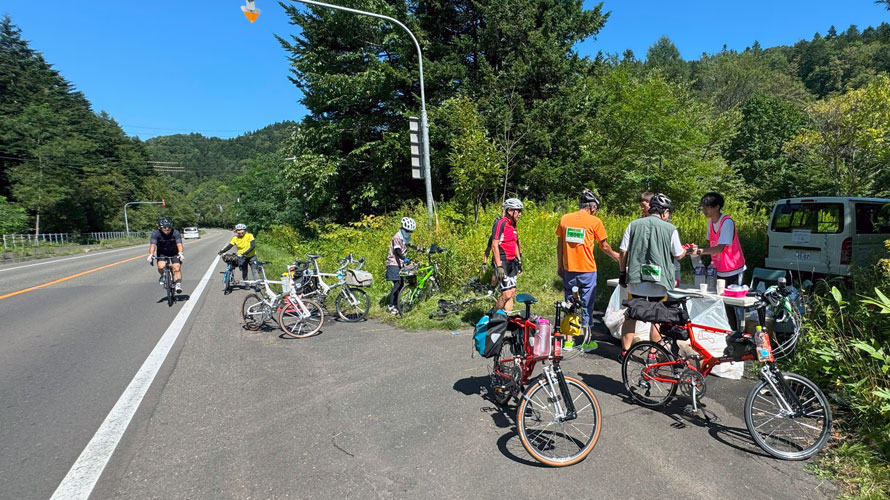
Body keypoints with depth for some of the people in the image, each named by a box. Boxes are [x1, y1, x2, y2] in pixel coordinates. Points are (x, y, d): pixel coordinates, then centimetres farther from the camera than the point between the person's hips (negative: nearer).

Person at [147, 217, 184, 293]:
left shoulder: (175, 233, -23)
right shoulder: (155, 233, -22)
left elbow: (179, 244, -32)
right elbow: (152, 245, -32)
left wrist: (180, 254, -48)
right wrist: (151, 255, -47)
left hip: (174, 253, 0)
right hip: (162, 253, 1)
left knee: (177, 267, -21)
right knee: (161, 266, -23)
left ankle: (178, 284, -9)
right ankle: (163, 276, 10)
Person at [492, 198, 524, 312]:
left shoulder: (513, 224, 14)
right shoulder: (501, 223, -14)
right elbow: (494, 245, -18)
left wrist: (519, 261, 19)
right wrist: (499, 266, -22)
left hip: (512, 262, 9)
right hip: (502, 262, -9)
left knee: (512, 292, 8)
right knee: (507, 293, -11)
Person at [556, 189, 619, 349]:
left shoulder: (564, 219, 4)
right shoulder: (595, 221, -5)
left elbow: (560, 244, 7)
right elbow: (603, 246, 2)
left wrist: (559, 266, 15)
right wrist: (615, 255, 21)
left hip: (569, 270, 3)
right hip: (587, 270, -3)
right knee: (587, 305, 7)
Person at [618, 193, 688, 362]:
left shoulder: (634, 224, 0)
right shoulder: (670, 229, -4)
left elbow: (623, 253, 0)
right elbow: (678, 255, 7)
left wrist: (622, 274, 11)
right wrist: (686, 250, 30)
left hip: (635, 280, 2)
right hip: (659, 282, -1)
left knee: (631, 316, 13)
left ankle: (625, 352, 16)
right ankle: (652, 355, 17)